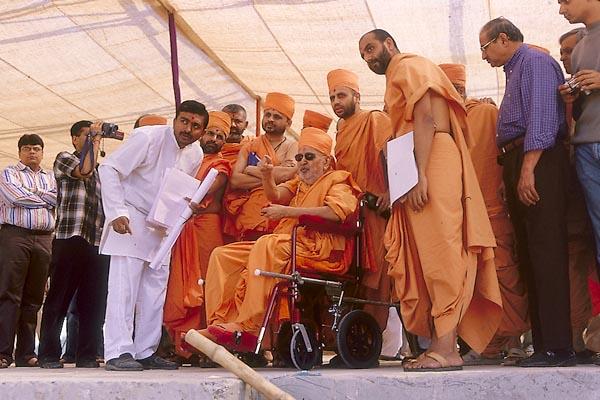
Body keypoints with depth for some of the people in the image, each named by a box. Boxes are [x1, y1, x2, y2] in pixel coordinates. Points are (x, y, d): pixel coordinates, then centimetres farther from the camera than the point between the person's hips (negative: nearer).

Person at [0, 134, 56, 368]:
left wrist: (32, 194, -3)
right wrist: (45, 199, 3)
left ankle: (26, 353, 7)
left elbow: (58, 198, 2)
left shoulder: (51, 177, 20)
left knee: (34, 297, 3)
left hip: (43, 239, 3)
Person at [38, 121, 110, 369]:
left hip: (98, 241, 5)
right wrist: (95, 141, 1)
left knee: (94, 302, 2)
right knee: (59, 298, -2)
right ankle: (49, 355, 4)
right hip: (70, 239, -5)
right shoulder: (64, 158, 10)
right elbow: (84, 170, -11)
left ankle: (87, 355, 7)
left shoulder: (101, 169, 27)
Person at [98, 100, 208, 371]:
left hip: (162, 225, 7)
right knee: (124, 285, -11)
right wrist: (117, 213, -22)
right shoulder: (148, 137, -15)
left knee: (155, 290, 7)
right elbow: (109, 168, -15)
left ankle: (145, 352, 15)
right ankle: (118, 353, -8)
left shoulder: (195, 155, 4)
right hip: (130, 221, -7)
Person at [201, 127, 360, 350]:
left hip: (319, 250, -8)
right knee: (223, 255, -4)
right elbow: (276, 197, 7)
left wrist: (287, 211, -16)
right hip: (285, 246, 8)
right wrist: (267, 177, -15)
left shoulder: (338, 181, 8)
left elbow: (337, 211, -15)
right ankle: (220, 324, -14)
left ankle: (248, 329, -34)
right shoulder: (298, 183, 29)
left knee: (268, 244, -35)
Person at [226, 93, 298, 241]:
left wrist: (252, 170, 0)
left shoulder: (292, 147, 10)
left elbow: (288, 173, -11)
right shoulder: (249, 147, 16)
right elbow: (234, 181, 1)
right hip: (248, 216, 2)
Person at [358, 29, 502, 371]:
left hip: (432, 164, -10)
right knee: (428, 257, 4)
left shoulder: (410, 66, 2)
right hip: (417, 172, 10)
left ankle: (445, 349, -15)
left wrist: (419, 175, -23)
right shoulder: (397, 80, 30)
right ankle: (443, 344, 5)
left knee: (439, 252, -14)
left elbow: (426, 118, -13)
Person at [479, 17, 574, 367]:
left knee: (546, 252, -13)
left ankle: (558, 347, -11)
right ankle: (543, 343, 11)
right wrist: (514, 173, 17)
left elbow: (541, 116, -16)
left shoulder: (535, 61, -2)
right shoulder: (516, 70, 27)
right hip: (518, 164, 10)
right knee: (529, 255, 7)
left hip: (537, 161, -10)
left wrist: (528, 169, -23)